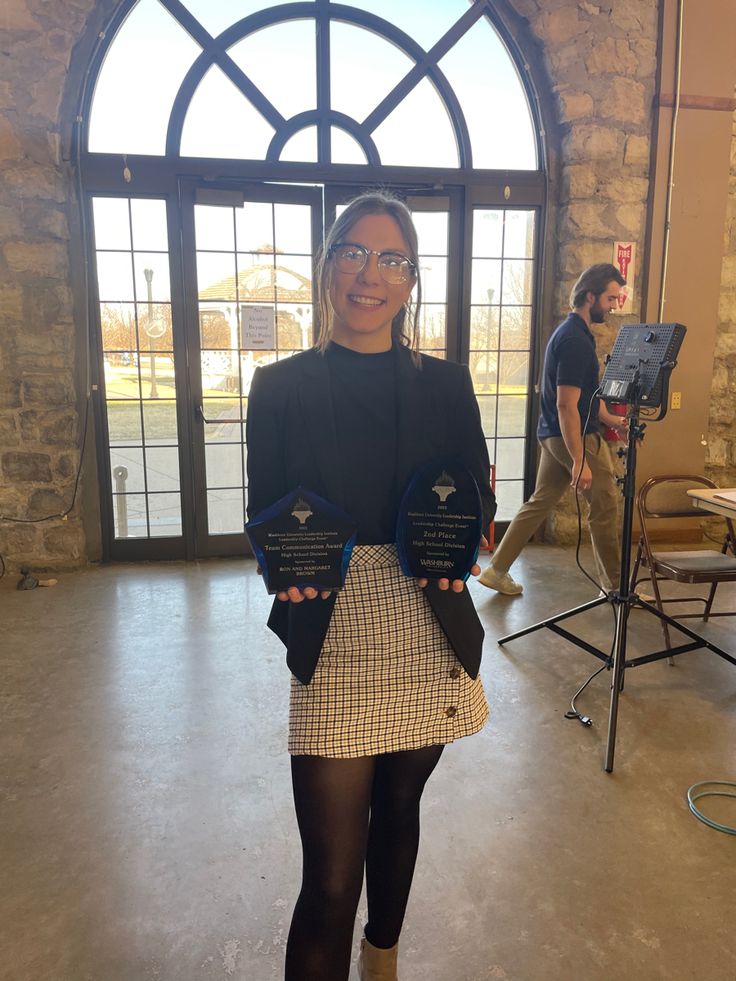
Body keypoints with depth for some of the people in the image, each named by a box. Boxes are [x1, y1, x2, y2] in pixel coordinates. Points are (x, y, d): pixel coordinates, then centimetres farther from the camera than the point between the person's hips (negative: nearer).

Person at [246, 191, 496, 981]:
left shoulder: (444, 385, 3)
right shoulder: (282, 388, -2)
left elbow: (479, 499, 7)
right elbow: (264, 518, 2)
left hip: (430, 643, 3)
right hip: (333, 651, -2)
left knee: (399, 809, 24)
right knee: (330, 878, -1)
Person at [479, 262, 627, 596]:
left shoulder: (573, 332, 13)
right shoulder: (575, 340, -19)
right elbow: (566, 405, -24)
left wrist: (612, 420, 17)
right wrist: (580, 461, -26)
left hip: (554, 435, 10)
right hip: (576, 436, -10)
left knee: (540, 502, 12)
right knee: (606, 506, 2)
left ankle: (497, 569, 17)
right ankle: (614, 586, 15)